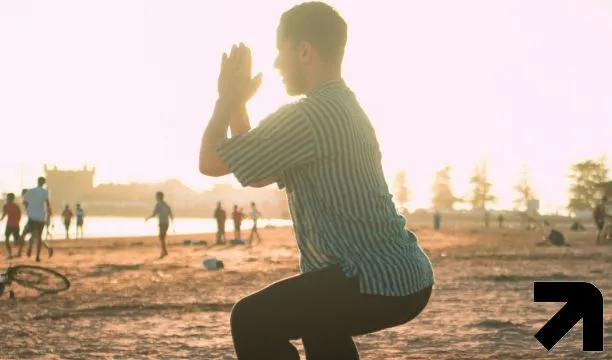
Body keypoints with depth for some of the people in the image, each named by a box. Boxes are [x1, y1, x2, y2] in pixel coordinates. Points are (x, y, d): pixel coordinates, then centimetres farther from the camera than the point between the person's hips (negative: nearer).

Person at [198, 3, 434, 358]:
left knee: (252, 321, -7)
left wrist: (228, 97, 6)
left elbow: (211, 162, -9)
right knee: (315, 316, 34)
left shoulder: (308, 117, -16)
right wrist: (237, 102, 19)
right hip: (403, 274, 10)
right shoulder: (343, 109, 17)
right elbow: (258, 177, 22)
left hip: (383, 282, -10)